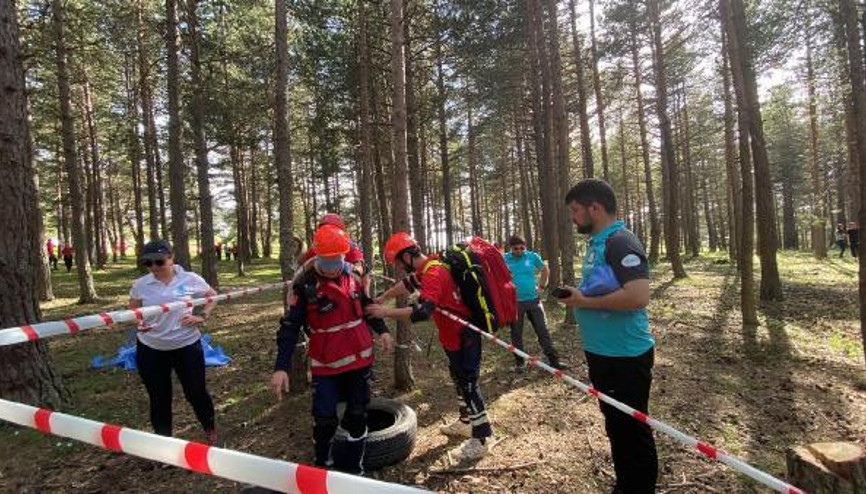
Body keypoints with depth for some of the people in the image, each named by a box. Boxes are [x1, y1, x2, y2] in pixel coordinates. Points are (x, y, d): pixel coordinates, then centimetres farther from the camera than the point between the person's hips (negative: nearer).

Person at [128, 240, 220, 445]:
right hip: (150, 349, 2)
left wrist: (202, 317, -7)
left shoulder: (190, 279, -9)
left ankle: (211, 432, 33)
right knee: (159, 397, 13)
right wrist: (138, 322, -12)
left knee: (196, 392, 8)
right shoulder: (140, 284, -5)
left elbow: (212, 297, 7)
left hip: (187, 345, -1)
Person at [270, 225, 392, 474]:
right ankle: (323, 468, 25)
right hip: (325, 365, -4)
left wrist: (381, 330, 9)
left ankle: (353, 468, 33)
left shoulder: (352, 278, 0)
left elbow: (366, 305, 16)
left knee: (357, 416, 13)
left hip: (358, 359, 4)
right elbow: (290, 328, -14)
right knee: (325, 421, -2)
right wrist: (281, 367, -19)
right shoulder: (305, 286, -13)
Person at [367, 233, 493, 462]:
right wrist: (382, 298, 12)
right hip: (453, 336, 10)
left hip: (463, 337, -10)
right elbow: (407, 284, 20)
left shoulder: (434, 274, -28)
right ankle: (466, 422, 40)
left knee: (468, 384, -3)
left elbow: (422, 311, -40)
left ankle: (480, 439, 8)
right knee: (460, 380, 22)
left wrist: (386, 312, -33)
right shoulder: (427, 267, 3)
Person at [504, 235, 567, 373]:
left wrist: (541, 286, 7)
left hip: (533, 300, 1)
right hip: (514, 302, -1)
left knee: (543, 331, 7)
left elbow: (545, 269, 13)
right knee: (516, 333, 9)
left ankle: (553, 360, 15)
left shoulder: (532, 256, -3)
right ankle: (519, 362, 23)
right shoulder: (504, 259, -7)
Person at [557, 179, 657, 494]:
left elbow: (638, 296, -31)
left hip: (625, 356, -10)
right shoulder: (597, 242, 11)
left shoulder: (619, 242, -19)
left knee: (632, 430, 6)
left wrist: (585, 301, -22)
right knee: (616, 426, 23)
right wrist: (579, 297, 7)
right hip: (604, 353, 10)